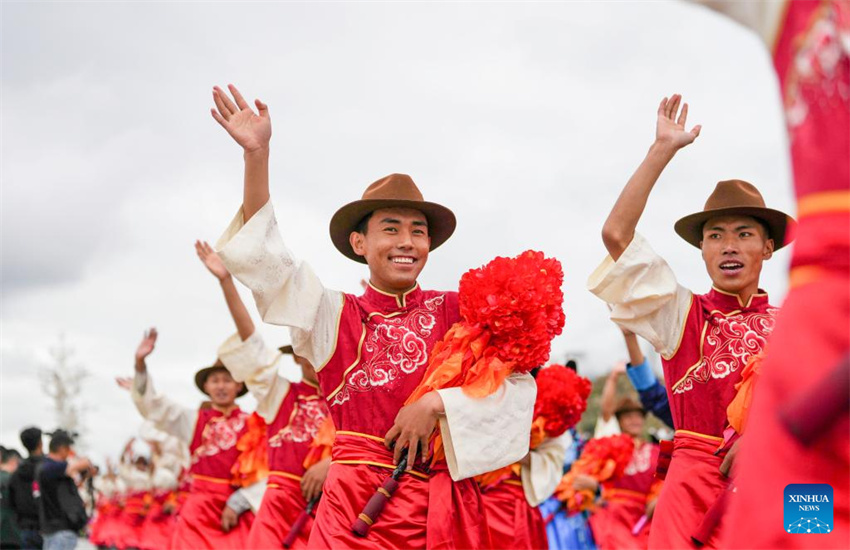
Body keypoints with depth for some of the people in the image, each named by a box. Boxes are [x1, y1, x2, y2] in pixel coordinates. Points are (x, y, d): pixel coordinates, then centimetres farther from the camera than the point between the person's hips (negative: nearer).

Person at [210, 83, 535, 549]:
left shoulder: (455, 311, 7)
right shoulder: (334, 315, 8)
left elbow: (517, 383, 0)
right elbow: (264, 257, -1)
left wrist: (437, 405, -14)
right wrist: (257, 154, -11)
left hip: (441, 506, 0)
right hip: (355, 507, 0)